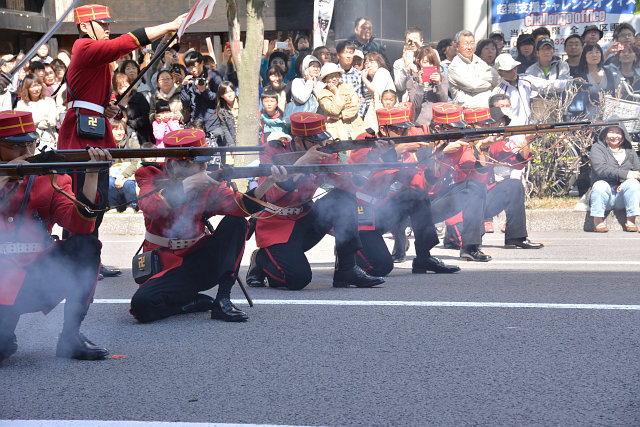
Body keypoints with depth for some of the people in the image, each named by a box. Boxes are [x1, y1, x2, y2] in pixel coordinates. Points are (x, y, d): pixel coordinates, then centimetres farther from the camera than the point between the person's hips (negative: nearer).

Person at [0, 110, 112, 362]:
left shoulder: (49, 179, 7)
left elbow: (79, 222, -10)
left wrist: (91, 175, -22)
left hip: (36, 277, 3)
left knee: (86, 245, -21)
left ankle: (71, 336, -10)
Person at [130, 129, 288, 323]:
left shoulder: (207, 185, 1)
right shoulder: (152, 177, -6)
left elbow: (242, 206, -16)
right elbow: (150, 207, -29)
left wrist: (267, 183, -32)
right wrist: (186, 186, -38)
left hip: (199, 261, 3)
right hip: (165, 266, -3)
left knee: (235, 223, -17)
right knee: (142, 305, -33)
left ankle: (223, 300, -17)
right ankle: (195, 301, -3)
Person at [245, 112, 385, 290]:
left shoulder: (322, 155, -2)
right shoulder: (273, 152, -15)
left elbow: (348, 185, -9)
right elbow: (273, 196, -30)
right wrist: (301, 163, -34)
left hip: (304, 220, 5)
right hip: (275, 227, -5)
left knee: (344, 197, -16)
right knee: (298, 279, -27)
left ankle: (346, 270, -13)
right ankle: (261, 260, 7)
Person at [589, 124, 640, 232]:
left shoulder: (629, 151, 16)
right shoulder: (598, 148, 4)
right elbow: (600, 168, -14)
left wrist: (626, 183, -16)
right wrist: (625, 174, -22)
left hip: (623, 196, 3)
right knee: (600, 185, -33)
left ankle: (631, 220, -25)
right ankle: (598, 220, -23)